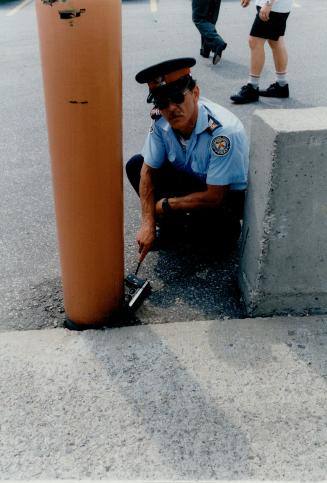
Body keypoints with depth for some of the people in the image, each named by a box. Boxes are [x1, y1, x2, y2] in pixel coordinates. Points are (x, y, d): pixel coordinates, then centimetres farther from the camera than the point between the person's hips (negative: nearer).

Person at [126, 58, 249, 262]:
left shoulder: (223, 132, -35)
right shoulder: (162, 122, -18)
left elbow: (214, 197, -30)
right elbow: (148, 170, -9)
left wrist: (166, 204, -18)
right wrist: (148, 224, -18)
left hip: (227, 195, -5)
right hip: (191, 180, 6)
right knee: (135, 165, -10)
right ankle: (171, 226, 4)